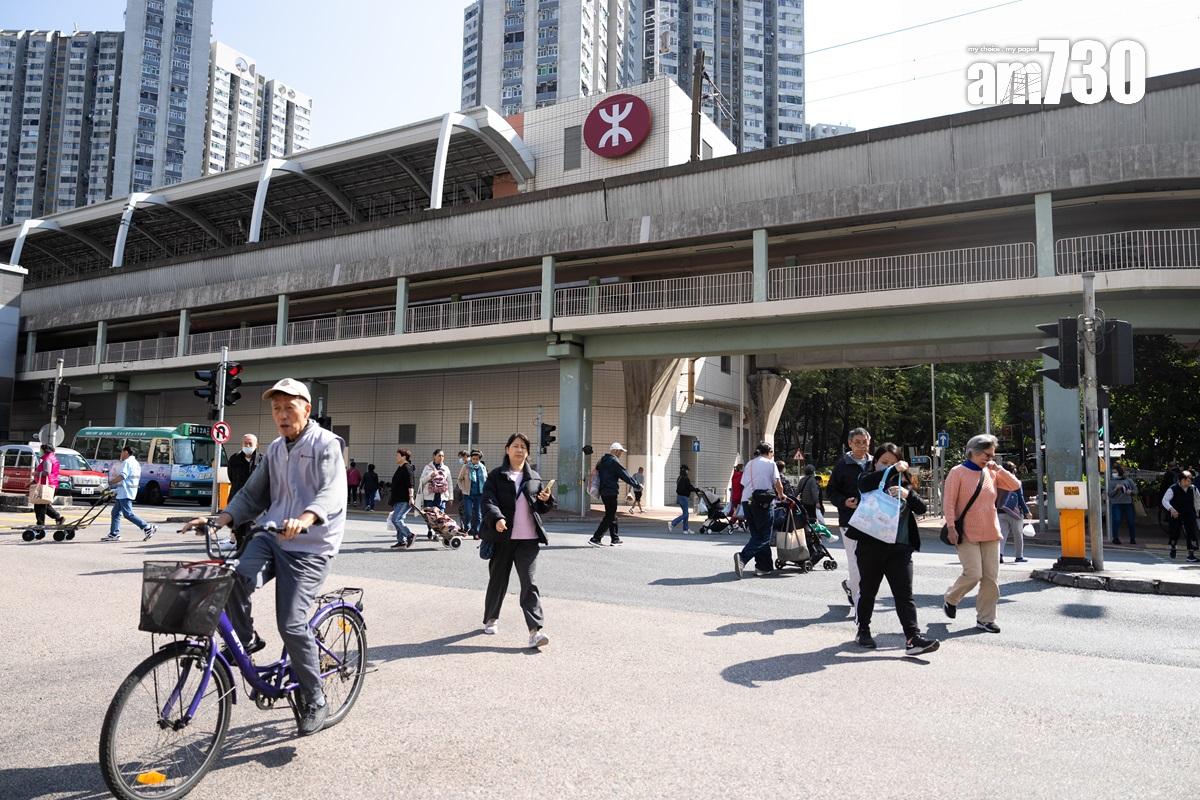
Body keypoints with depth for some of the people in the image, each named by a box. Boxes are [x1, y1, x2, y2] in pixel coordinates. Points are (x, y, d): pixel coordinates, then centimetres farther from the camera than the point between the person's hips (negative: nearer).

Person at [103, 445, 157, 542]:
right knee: (116, 512, 13)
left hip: (125, 493, -11)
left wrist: (110, 482, -17)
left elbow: (122, 476, -24)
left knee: (128, 514, -11)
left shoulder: (127, 462, -12)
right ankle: (114, 534, 13)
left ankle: (148, 528, -14)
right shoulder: (136, 463, 20)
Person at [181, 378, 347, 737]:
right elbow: (253, 495, 16)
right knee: (234, 580, -23)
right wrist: (222, 518, -3)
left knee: (292, 624, -12)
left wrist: (304, 519, -44)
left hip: (310, 548, -6)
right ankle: (247, 639, 7)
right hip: (272, 537, 6)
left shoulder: (326, 444, -9)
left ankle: (315, 702, 7)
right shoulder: (274, 450, 15)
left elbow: (332, 492, -25)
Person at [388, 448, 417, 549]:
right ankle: (401, 541, 13)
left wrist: (411, 497, -27)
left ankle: (410, 535, -6)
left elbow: (410, 484, -21)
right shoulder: (400, 468, 18)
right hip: (398, 500, 10)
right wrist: (392, 497, 29)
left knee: (395, 519, -16)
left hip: (405, 500, -10)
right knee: (398, 520, 9)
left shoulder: (407, 468, -12)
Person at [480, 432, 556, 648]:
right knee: (498, 580, 12)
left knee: (529, 583, -6)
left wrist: (546, 500, -3)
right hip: (503, 537, -1)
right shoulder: (496, 476, 2)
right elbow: (488, 501, -10)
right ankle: (491, 618, 35)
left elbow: (541, 508, 20)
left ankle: (535, 630, -10)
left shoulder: (534, 478, 13)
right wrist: (497, 518, -29)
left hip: (528, 539, 1)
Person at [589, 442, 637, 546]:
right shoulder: (614, 461, -14)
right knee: (609, 517, -5)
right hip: (611, 492, -10)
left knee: (612, 515, 17)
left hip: (603, 492, 10)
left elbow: (596, 472, 17)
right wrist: (637, 484, -2)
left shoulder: (602, 461, 13)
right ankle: (595, 538, -9)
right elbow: (625, 475, -12)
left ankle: (615, 539, 23)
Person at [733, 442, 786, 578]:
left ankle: (763, 567, 14)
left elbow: (743, 484, 13)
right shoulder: (770, 463, 3)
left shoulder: (749, 464, 18)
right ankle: (743, 557, -22)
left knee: (756, 535, 13)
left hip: (747, 501, 6)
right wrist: (781, 496, 17)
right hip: (762, 502, -6)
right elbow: (778, 484, -3)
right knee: (764, 536, -3)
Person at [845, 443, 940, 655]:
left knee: (904, 594, -4)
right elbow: (864, 484, -21)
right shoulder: (869, 479, 4)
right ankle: (863, 630, 28)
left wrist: (908, 494, -18)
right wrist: (893, 470, -23)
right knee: (868, 591, 11)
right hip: (871, 545, -2)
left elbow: (921, 508, 1)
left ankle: (913, 639, -6)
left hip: (900, 548, 2)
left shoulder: (903, 484, 13)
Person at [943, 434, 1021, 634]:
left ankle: (985, 619, 13)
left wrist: (998, 468, -1)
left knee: (991, 577, 3)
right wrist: (951, 527, -15)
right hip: (967, 534, -5)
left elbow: (1015, 485, 10)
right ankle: (950, 600, 16)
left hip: (990, 533, 6)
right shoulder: (958, 472, -5)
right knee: (974, 573, -12)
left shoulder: (991, 473, 11)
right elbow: (948, 502, -8)